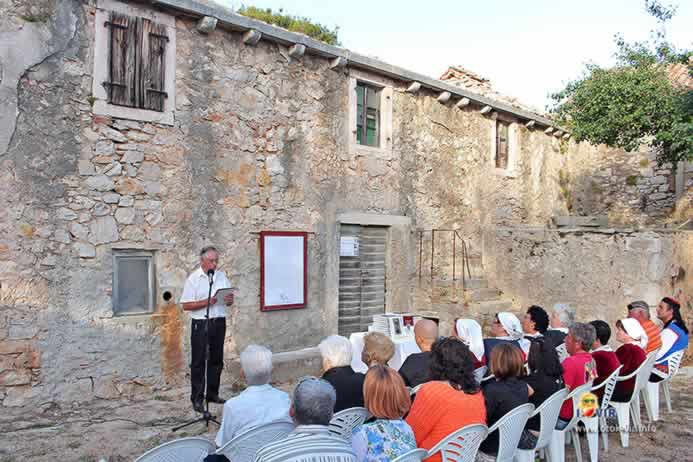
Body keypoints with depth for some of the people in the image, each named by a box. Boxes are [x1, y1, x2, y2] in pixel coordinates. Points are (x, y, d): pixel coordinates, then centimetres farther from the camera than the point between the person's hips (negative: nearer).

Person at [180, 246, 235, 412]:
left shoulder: (221, 276, 9)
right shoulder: (193, 279, -5)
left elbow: (230, 300, 13)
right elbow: (186, 305, -11)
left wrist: (229, 299, -10)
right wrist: (207, 302, -21)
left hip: (219, 322, 5)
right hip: (200, 324, -5)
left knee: (216, 360, 12)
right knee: (198, 362, 1)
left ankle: (213, 394, 25)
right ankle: (197, 398, 9)